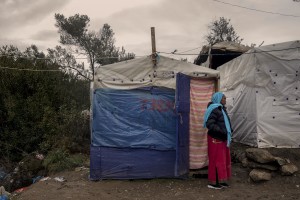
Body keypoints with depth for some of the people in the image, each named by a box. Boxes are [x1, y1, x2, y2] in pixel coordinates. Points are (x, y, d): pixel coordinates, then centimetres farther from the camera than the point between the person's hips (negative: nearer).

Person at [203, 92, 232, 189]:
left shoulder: (221, 109, 13)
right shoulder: (214, 110, -18)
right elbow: (210, 124, -25)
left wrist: (229, 129, 9)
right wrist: (222, 131, -26)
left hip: (222, 139, 10)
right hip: (216, 139, -10)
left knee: (224, 159, 16)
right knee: (216, 160, -3)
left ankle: (221, 181, 28)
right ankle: (213, 182, 9)